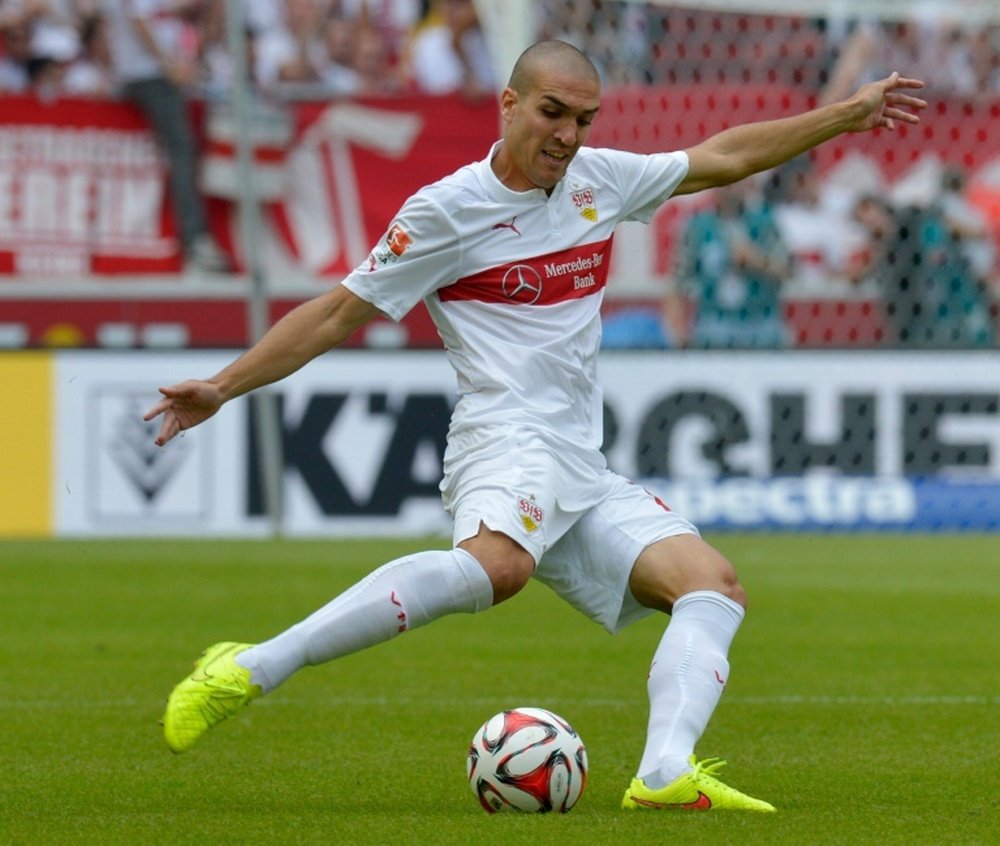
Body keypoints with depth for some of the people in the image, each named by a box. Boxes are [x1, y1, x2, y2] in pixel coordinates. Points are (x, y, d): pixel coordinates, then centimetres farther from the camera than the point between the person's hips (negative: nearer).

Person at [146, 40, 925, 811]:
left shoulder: (598, 180, 17)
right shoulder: (449, 211, -1)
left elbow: (721, 159, 29)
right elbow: (340, 313, 2)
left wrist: (849, 114, 31)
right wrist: (223, 386, -3)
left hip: (585, 472, 8)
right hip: (508, 442, -8)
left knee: (717, 587, -9)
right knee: (496, 564, -40)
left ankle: (666, 774, -30)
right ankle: (249, 671, -40)